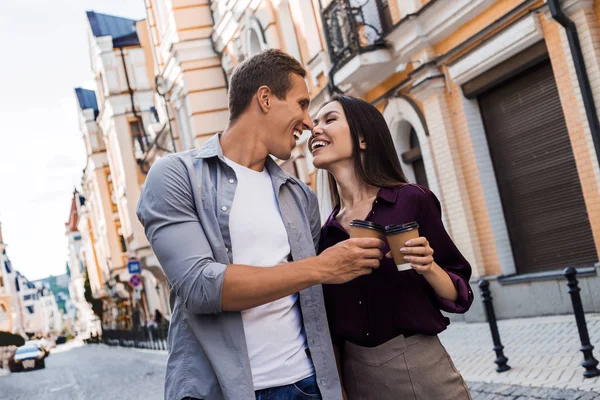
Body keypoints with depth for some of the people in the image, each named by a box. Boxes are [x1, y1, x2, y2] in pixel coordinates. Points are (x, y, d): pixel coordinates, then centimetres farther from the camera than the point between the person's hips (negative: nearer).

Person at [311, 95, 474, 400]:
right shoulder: (325, 233, 2)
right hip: (356, 375, 4)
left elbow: (458, 296, -4)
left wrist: (428, 268, -21)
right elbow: (332, 323, 10)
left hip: (419, 368, -3)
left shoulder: (411, 200, -9)